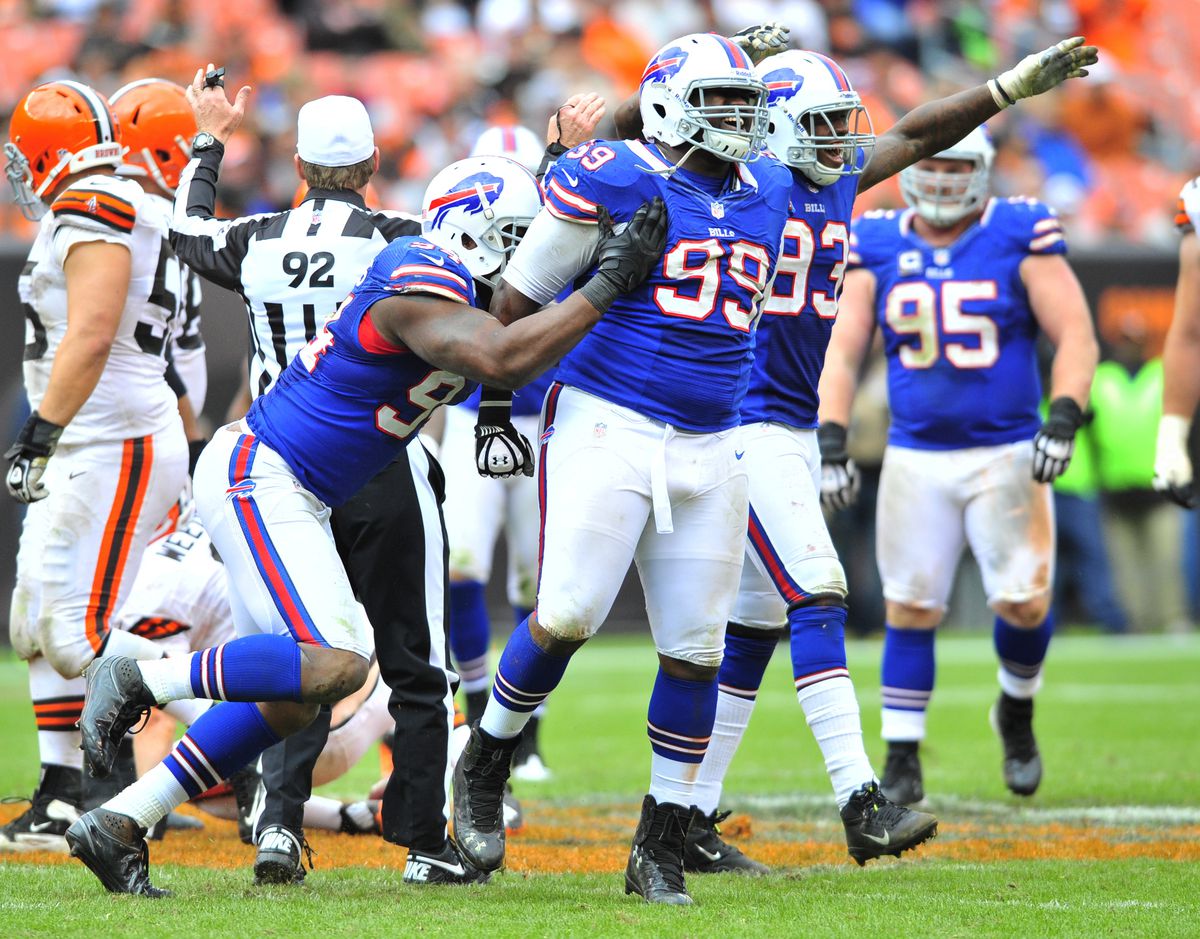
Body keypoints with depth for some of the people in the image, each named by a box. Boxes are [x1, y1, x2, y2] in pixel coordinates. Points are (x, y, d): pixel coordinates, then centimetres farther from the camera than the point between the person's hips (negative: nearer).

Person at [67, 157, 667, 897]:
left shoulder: (433, 281, 11)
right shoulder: (422, 289, -19)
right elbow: (506, 360, -33)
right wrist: (608, 286, -28)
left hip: (290, 496, 11)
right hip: (260, 478, -11)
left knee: (291, 694, 8)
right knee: (334, 665, -22)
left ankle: (119, 824, 11)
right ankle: (141, 682, -9)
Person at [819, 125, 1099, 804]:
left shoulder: (1019, 237, -3)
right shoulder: (878, 248, 4)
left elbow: (1077, 337, -6)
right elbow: (843, 353, 2)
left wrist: (1063, 418, -20)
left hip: (1007, 455, -2)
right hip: (916, 460, 2)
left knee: (1024, 601, -7)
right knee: (911, 609, 0)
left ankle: (1017, 711, 23)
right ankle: (903, 759, 7)